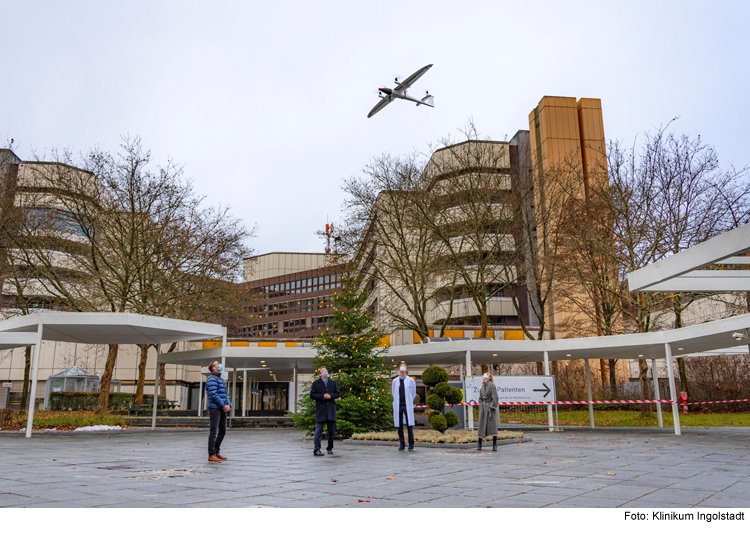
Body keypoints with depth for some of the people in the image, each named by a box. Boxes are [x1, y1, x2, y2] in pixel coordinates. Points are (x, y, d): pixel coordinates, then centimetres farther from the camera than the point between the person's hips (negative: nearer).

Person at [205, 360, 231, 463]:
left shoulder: (221, 379, 21)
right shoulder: (212, 379, -9)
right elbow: (213, 394, -17)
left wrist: (228, 404, 5)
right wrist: (223, 405, -16)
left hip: (222, 409, 9)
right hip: (215, 408, -9)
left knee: (222, 431, 13)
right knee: (213, 432, -5)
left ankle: (217, 451, 24)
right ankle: (211, 455, -1)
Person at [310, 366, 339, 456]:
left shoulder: (333, 383, 16)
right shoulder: (316, 383, 7)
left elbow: (338, 394, 9)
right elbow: (312, 395, -3)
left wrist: (330, 396, -10)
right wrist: (323, 396, -14)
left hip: (331, 409, 3)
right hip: (320, 409, -3)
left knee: (332, 430, 6)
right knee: (318, 429, -8)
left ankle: (330, 448, 19)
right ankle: (316, 449, -9)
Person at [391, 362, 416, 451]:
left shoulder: (411, 380, 3)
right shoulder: (395, 381, 8)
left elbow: (414, 393, 13)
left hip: (408, 406, -2)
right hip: (398, 406, 2)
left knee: (409, 425, -5)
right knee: (399, 426, 2)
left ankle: (411, 445, 2)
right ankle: (401, 445, 9)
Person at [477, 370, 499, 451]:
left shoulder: (492, 385, -7)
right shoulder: (483, 386, 13)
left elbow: (495, 397, -11)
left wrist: (492, 406, -13)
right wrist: (480, 406, 9)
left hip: (490, 407, -6)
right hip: (483, 407, 6)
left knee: (493, 425, -6)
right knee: (482, 424, 5)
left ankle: (495, 445, -2)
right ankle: (479, 444, 10)